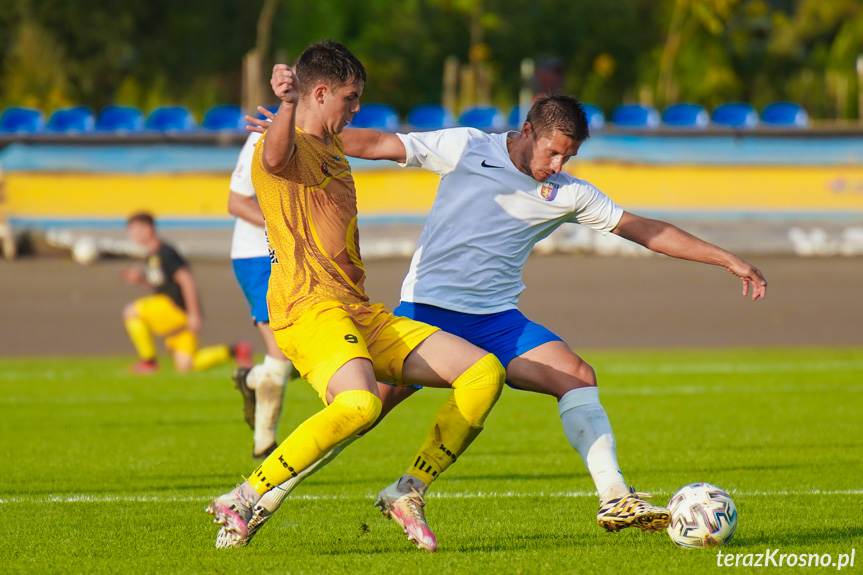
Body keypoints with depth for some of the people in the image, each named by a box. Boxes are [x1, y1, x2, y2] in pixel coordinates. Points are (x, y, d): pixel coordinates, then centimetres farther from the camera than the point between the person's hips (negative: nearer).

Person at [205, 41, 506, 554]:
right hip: (310, 309, -9)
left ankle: (409, 492, 3)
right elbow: (275, 159, -33)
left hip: (361, 313, 9)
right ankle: (243, 501, -24)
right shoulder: (289, 145, -5)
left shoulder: (334, 150, 26)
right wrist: (288, 106, -48)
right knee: (358, 404, -38)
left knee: (485, 372, -1)